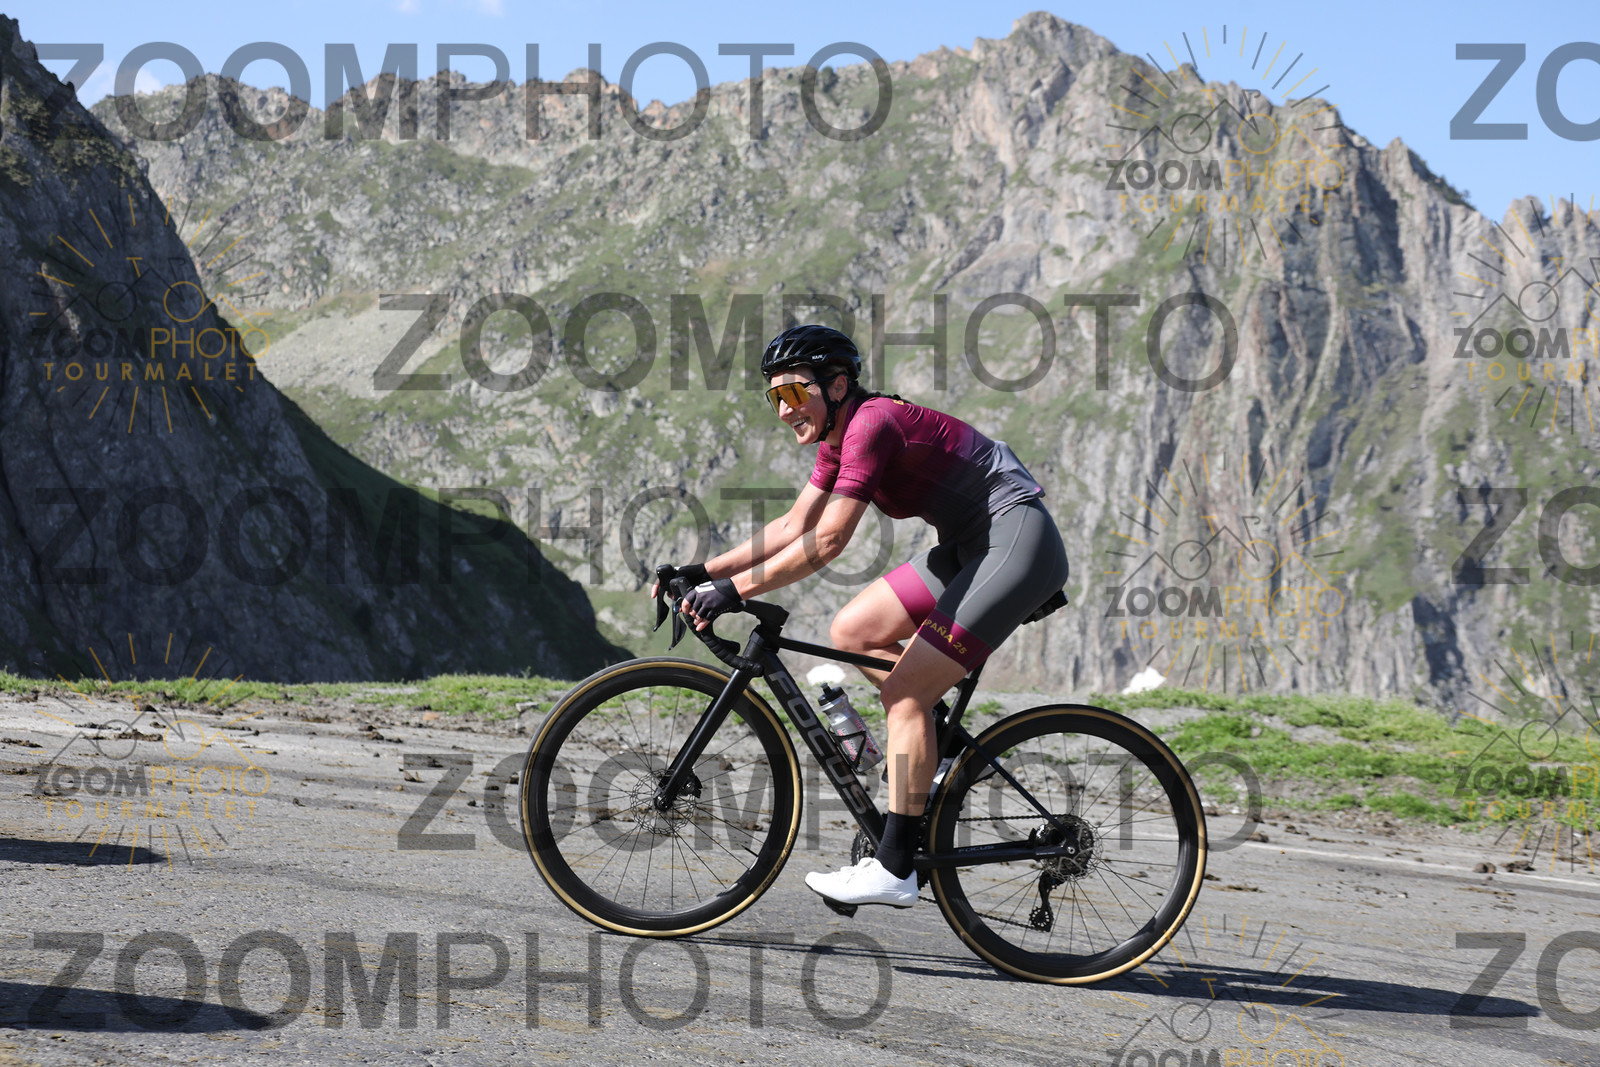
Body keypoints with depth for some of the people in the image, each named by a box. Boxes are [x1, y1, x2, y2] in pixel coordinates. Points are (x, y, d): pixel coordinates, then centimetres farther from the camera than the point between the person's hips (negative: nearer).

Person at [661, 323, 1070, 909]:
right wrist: (703, 571, 6)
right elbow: (795, 527, 13)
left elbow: (826, 542, -26)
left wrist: (735, 589, -25)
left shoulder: (872, 424, -20)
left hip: (1018, 541, -10)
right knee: (851, 631, 6)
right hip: (969, 546, 10)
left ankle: (894, 869, -11)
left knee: (905, 689, -14)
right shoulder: (840, 436, 9)